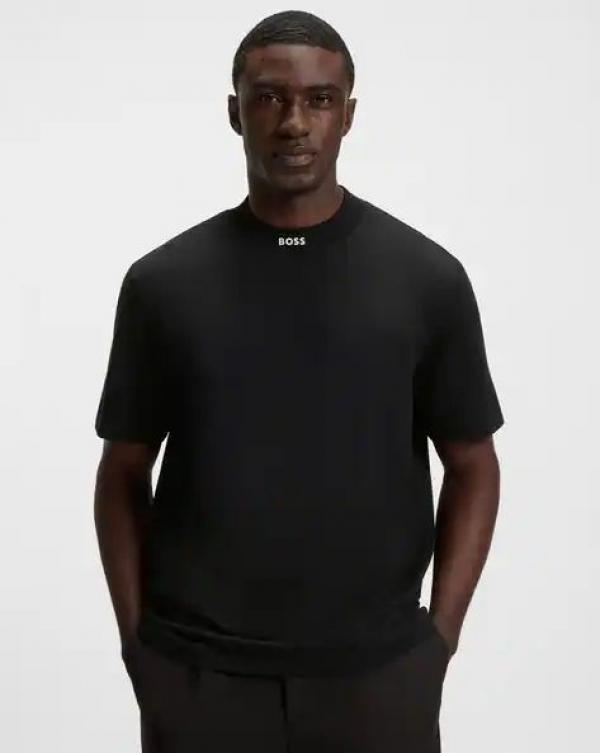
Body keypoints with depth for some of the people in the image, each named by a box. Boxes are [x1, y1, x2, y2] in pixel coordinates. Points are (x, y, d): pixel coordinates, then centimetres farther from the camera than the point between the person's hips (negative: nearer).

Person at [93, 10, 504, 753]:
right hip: (196, 675, 1)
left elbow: (471, 466, 3)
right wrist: (136, 637, -1)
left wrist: (439, 633, -4)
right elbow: (124, 474, 5)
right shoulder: (162, 282, -1)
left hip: (375, 671, 0)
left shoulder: (426, 277, -3)